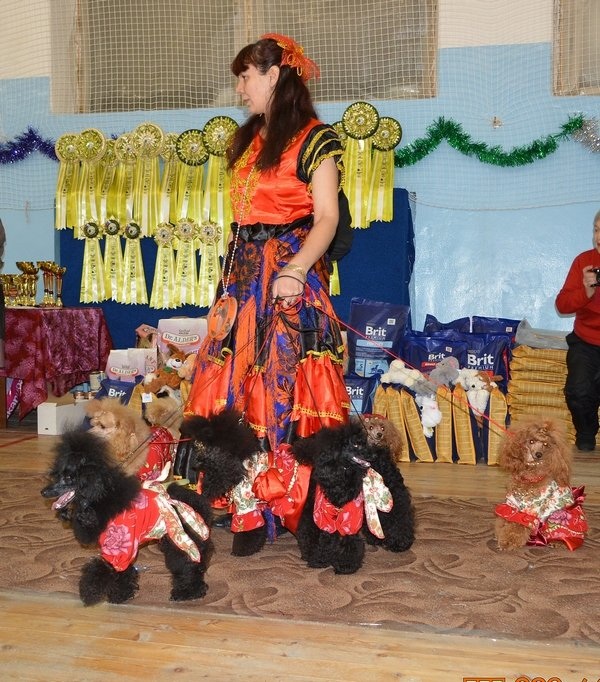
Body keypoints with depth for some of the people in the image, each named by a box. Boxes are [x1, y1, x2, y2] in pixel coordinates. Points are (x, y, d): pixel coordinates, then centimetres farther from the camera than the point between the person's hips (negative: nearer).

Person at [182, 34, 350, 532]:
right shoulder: (248, 138, 17)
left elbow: (327, 218, -13)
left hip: (289, 273, -8)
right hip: (243, 271, 8)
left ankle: (295, 498, 4)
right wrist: (232, 275, 17)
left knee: (284, 382, -7)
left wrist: (295, 271, -26)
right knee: (235, 379, 5)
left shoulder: (314, 138, -6)